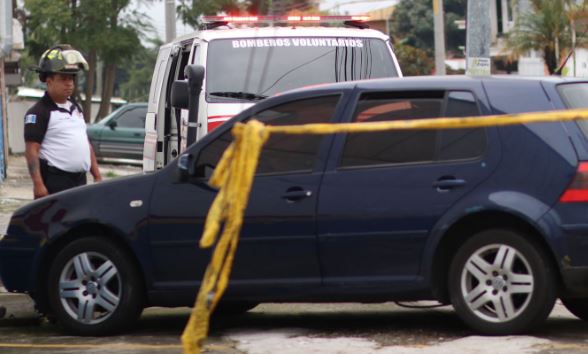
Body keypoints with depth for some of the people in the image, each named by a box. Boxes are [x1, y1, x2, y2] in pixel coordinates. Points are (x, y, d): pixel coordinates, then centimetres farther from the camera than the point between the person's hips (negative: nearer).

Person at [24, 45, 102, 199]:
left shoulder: (75, 107, 18)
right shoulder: (39, 112, -9)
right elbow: (32, 150, -14)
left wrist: (97, 175, 18)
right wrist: (38, 184, -22)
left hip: (79, 180, 9)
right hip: (55, 182, -9)